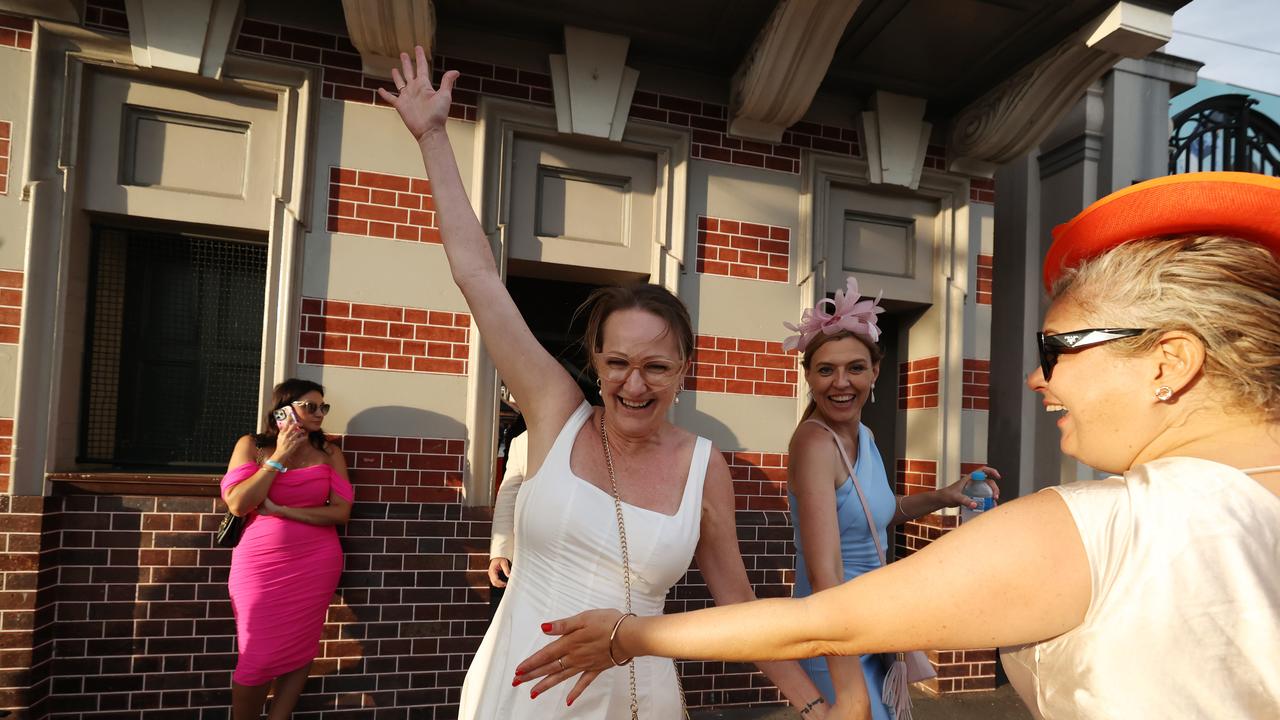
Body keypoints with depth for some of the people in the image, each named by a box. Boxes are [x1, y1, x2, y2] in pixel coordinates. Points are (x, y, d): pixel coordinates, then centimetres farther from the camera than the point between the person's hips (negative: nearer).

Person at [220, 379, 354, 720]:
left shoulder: (329, 452, 1)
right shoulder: (251, 445, 0)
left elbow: (341, 512, -6)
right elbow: (237, 504, -11)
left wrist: (280, 510, -12)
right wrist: (279, 457, -14)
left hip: (315, 564, 1)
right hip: (260, 564, -1)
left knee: (298, 649, 6)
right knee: (258, 656, 3)